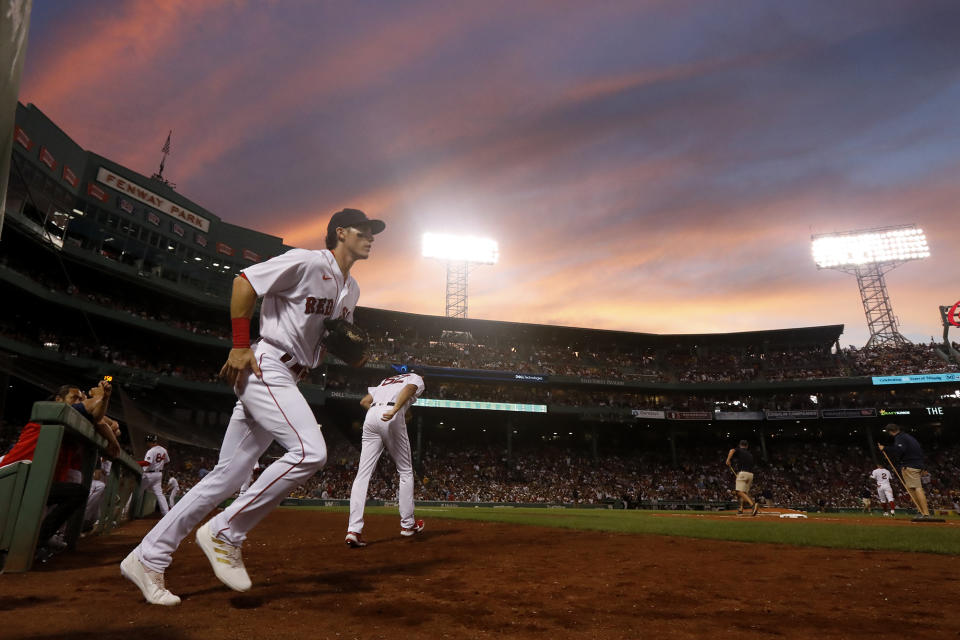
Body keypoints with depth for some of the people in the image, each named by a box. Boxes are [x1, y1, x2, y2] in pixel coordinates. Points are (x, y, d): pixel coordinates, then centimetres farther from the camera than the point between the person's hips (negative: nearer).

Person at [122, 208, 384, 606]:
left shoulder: (351, 289, 18)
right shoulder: (309, 262, -9)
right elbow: (244, 282, -11)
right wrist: (240, 347, -15)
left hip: (287, 381, 9)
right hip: (265, 368, -9)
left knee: (227, 476, 8)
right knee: (309, 451, -24)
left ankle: (148, 559, 18)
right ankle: (225, 534, -8)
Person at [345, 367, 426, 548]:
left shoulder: (385, 381, 35)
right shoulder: (416, 378, 18)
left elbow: (364, 401, 24)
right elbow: (409, 388, -7)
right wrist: (395, 410, -22)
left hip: (370, 417, 5)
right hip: (392, 418, -5)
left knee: (363, 473, -2)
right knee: (405, 471, 9)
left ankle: (354, 530, -12)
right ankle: (407, 524, 15)